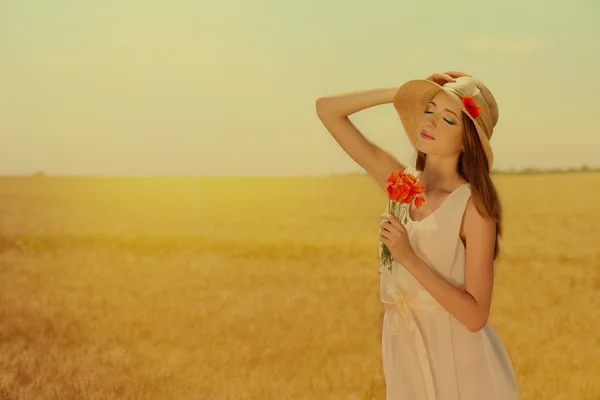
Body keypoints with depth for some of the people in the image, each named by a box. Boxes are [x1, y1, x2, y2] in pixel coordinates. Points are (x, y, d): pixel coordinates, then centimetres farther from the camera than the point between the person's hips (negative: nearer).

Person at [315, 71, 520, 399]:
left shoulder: (473, 205, -15)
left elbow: (475, 316, -20)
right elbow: (327, 109, 0)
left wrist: (409, 258, -25)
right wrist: (405, 91, -7)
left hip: (458, 358, -5)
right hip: (404, 350, 5)